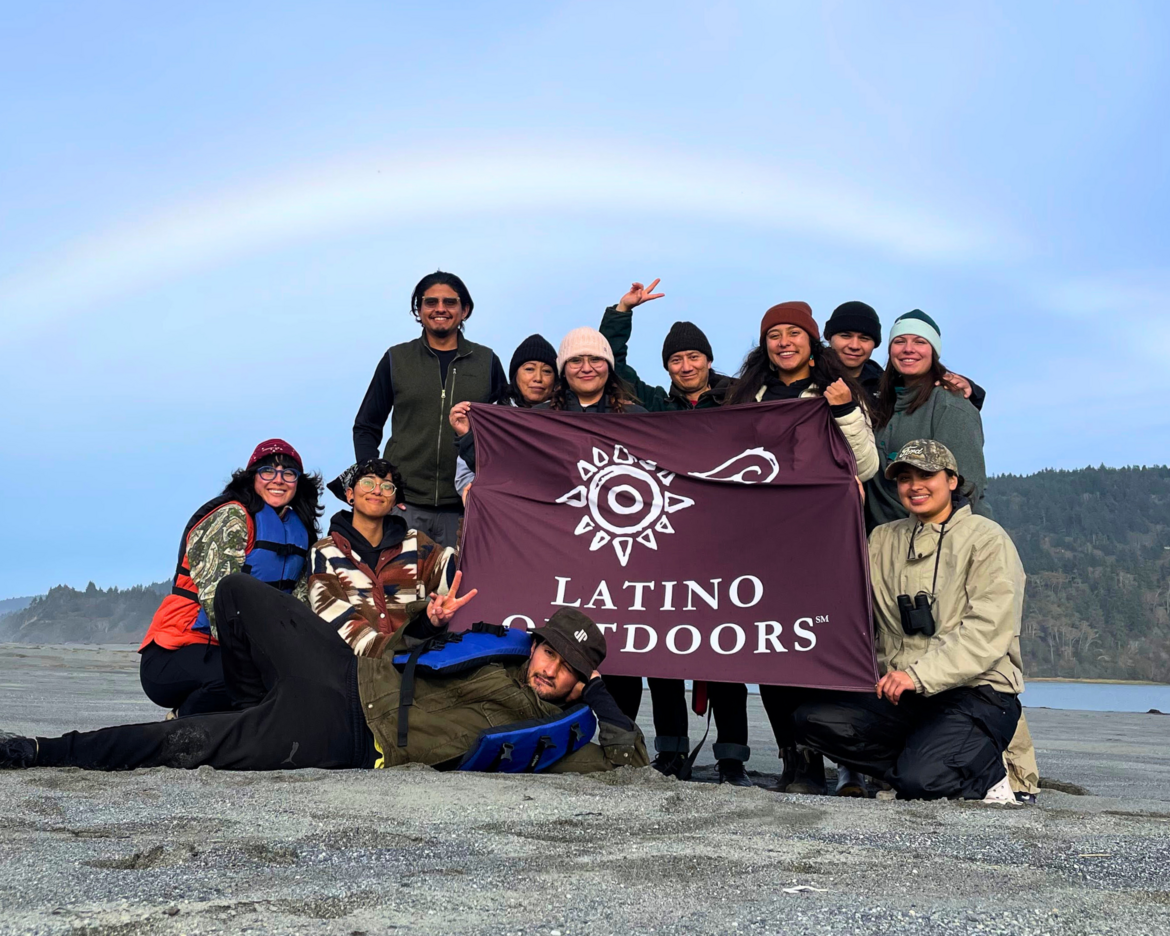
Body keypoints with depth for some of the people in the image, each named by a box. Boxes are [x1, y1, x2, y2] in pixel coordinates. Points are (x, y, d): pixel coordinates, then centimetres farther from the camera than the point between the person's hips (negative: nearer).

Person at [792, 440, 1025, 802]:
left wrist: (919, 674, -22)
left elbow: (988, 632, -11)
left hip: (976, 692, -5)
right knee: (811, 718, -17)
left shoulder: (986, 538, 0)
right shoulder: (883, 540, 16)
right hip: (900, 695, 5)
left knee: (921, 779, -28)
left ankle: (986, 771, 5)